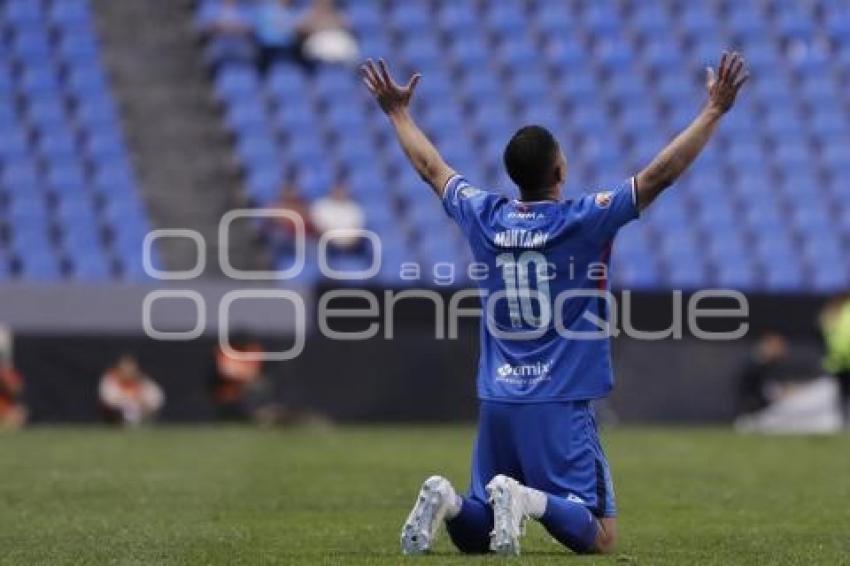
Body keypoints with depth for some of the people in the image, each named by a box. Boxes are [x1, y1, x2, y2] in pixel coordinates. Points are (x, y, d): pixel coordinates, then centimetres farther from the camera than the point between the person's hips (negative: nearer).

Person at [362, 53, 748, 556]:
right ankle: (529, 500, -31)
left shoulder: (484, 217, 4)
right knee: (600, 538, -5)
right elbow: (660, 175, -11)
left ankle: (446, 502, -17)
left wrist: (399, 113, 36)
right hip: (559, 407, -5)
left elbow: (431, 167, 21)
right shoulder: (585, 220, -10)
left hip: (496, 404, 5)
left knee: (473, 534, 15)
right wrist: (715, 111, -6)